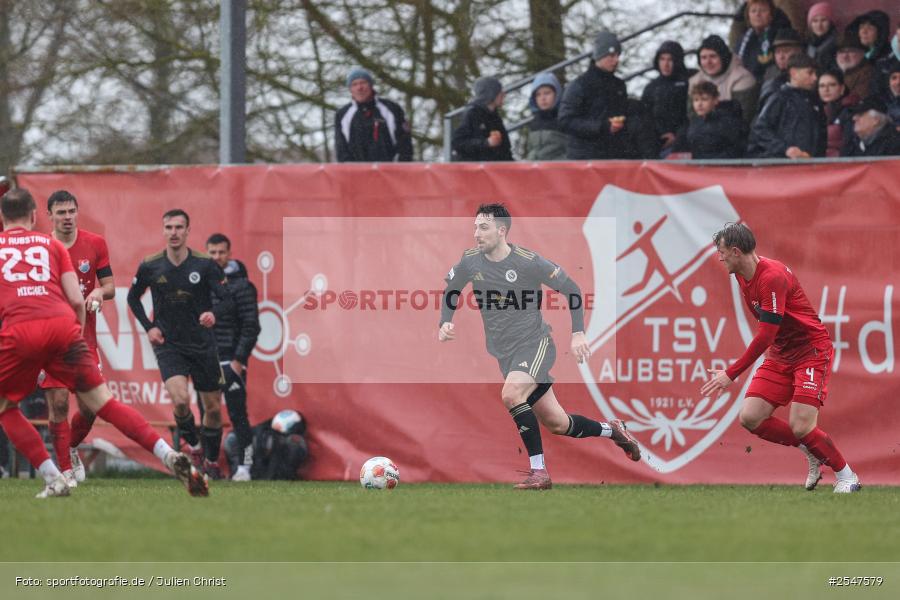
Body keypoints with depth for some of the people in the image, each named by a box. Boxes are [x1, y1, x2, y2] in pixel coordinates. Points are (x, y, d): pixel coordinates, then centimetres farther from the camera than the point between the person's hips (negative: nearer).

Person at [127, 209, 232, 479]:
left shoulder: (205, 264, -8)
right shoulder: (150, 267, -4)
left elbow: (228, 299, -8)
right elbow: (133, 297, 14)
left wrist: (214, 314, -30)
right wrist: (148, 327, 1)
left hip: (203, 345, 1)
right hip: (168, 345, -1)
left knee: (213, 408, 7)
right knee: (180, 399, -23)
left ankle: (211, 462, 29)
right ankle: (194, 445, 5)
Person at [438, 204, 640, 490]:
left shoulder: (529, 262, -15)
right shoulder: (470, 262, -3)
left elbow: (571, 289, -5)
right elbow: (450, 291, 15)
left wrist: (578, 333, -10)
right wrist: (444, 324, -2)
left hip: (535, 343, -5)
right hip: (505, 353, 5)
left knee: (511, 395, -33)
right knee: (557, 424, 7)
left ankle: (539, 471, -25)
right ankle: (612, 430, 35)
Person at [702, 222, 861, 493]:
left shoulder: (772, 277, -24)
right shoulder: (742, 276, 5)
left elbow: (766, 335, -26)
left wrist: (731, 374, -24)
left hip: (811, 351, -9)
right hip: (780, 356, 9)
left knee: (800, 427, -18)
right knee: (750, 418, -5)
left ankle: (846, 476, 5)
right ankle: (812, 451, 14)